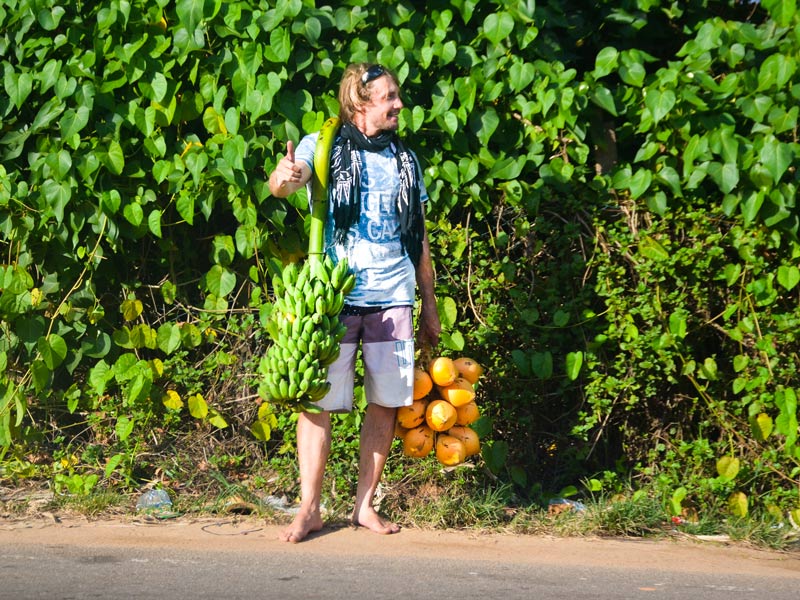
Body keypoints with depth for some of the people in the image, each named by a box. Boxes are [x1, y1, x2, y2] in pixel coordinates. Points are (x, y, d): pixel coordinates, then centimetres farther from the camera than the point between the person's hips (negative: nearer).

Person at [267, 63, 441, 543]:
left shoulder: (406, 161, 14)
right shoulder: (324, 147, 0)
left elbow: (420, 239, 19)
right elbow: (283, 182, -20)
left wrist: (430, 307, 19)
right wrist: (284, 177, -45)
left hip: (393, 299, 4)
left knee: (386, 402, 3)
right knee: (318, 400, -5)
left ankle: (366, 504, 14)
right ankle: (310, 508, 3)